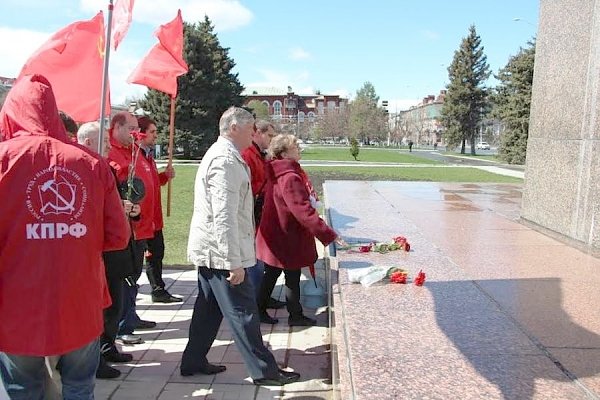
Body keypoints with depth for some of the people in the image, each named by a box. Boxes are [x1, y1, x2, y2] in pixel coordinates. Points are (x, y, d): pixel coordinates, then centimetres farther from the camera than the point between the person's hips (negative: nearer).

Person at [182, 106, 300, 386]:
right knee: (243, 313, -1)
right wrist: (234, 262, -24)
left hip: (209, 250, 10)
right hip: (222, 252, -10)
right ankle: (264, 371, 10)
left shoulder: (219, 153, 15)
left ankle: (193, 361, 30)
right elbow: (224, 217, -26)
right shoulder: (226, 160, -20)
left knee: (209, 308, 18)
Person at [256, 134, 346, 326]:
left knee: (271, 275, 19)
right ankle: (295, 316, 24)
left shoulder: (277, 174, 6)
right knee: (293, 277, 8)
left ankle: (260, 310, 30)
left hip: (274, 236, 9)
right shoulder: (290, 178, -25)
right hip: (287, 238, -9)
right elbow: (304, 211, -29)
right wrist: (329, 235, -28)